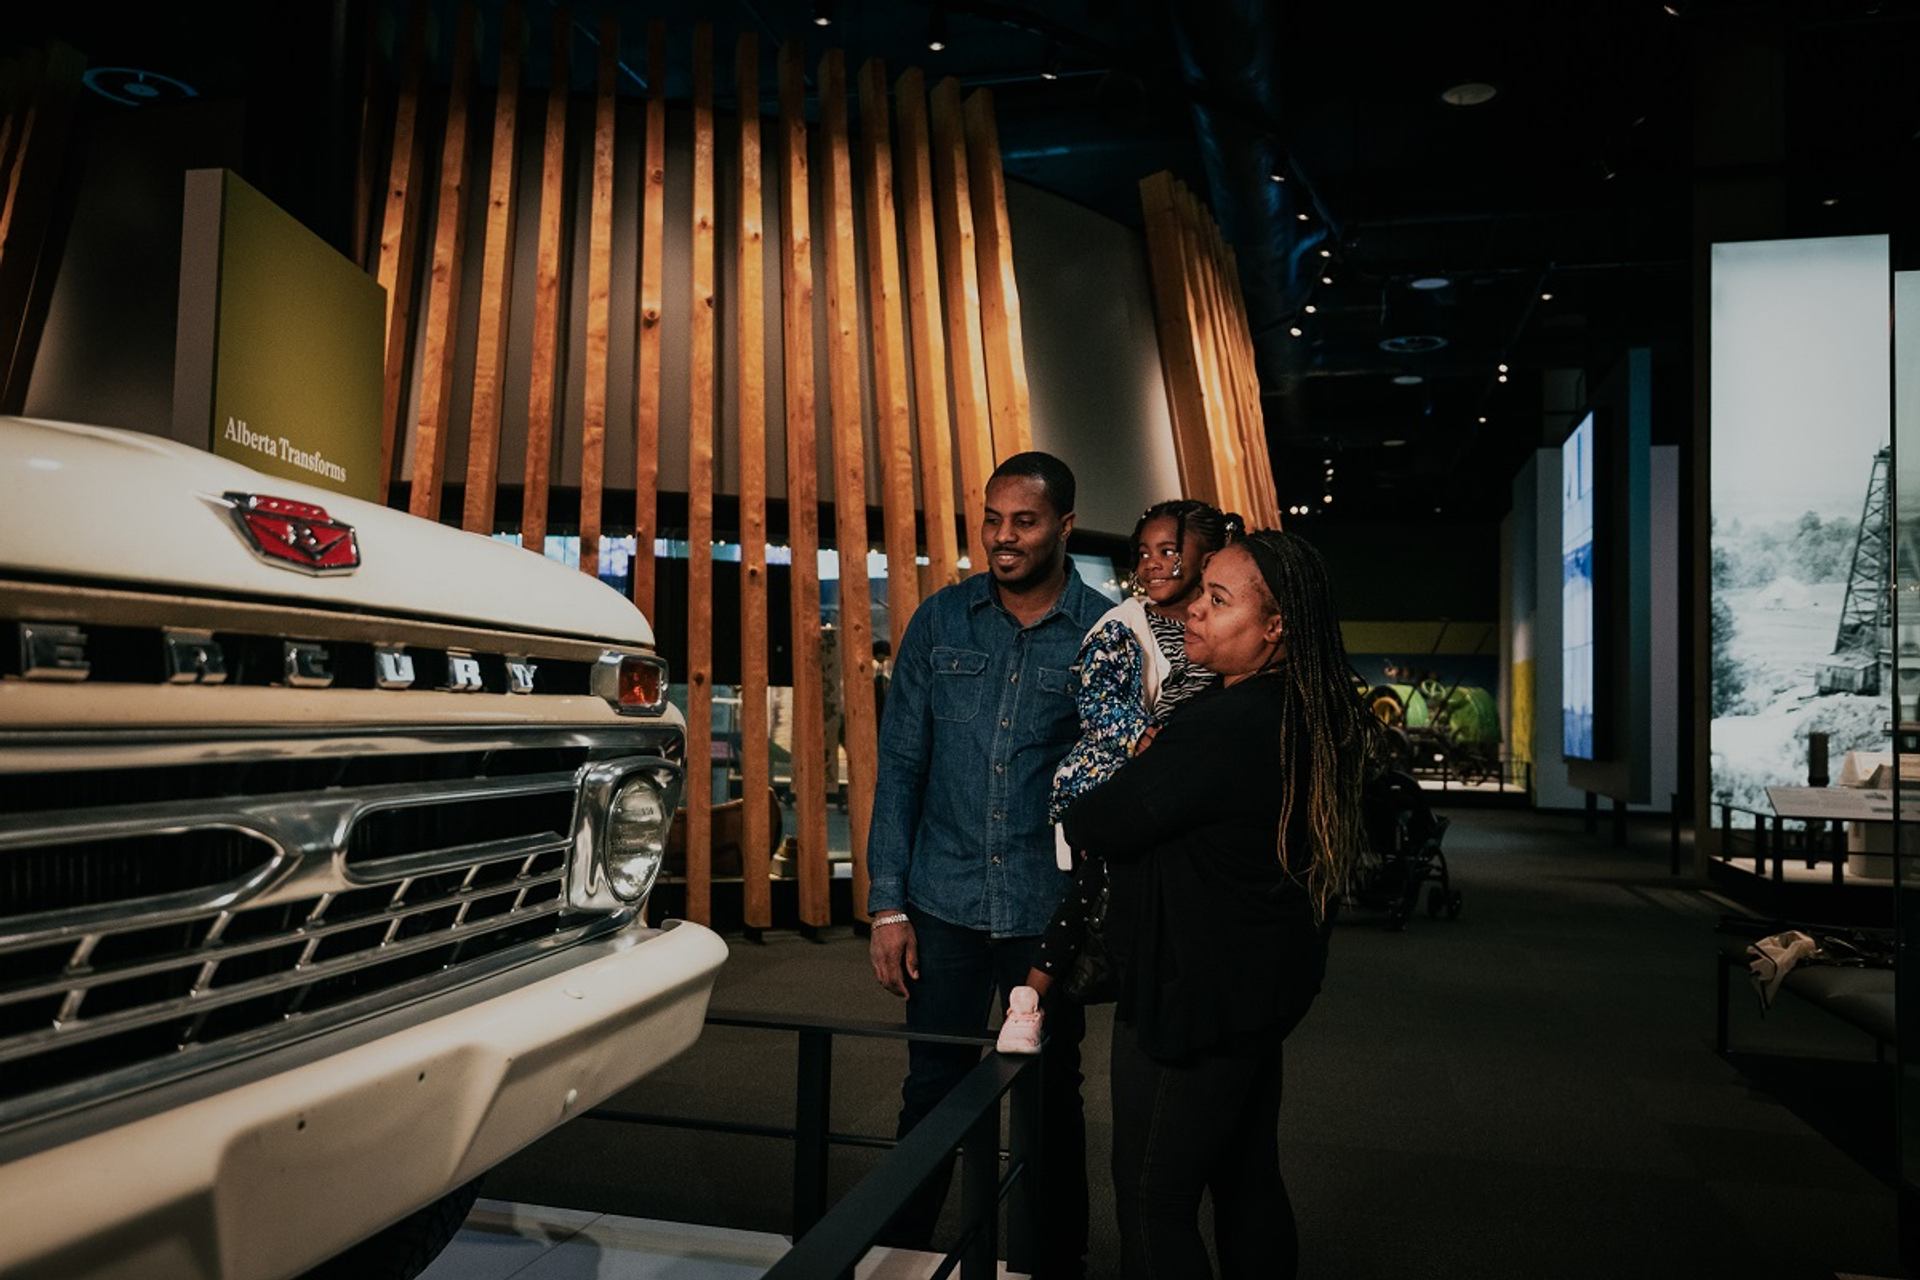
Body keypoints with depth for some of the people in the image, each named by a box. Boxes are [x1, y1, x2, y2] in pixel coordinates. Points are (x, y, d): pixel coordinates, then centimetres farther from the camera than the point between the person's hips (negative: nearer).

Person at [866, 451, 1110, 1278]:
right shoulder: (940, 620, 0)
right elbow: (900, 762, 2)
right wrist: (887, 903, -1)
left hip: (1051, 912, -1)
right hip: (944, 905, 1)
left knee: (1051, 1098, 15)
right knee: (932, 1094, 10)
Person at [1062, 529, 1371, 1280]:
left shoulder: (1221, 727, -27)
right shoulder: (1306, 720, 2)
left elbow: (1094, 827, -21)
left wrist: (1075, 814, -1)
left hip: (1191, 996, -9)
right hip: (1261, 987, 9)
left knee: (1154, 1201, 6)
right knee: (1248, 1179, 23)